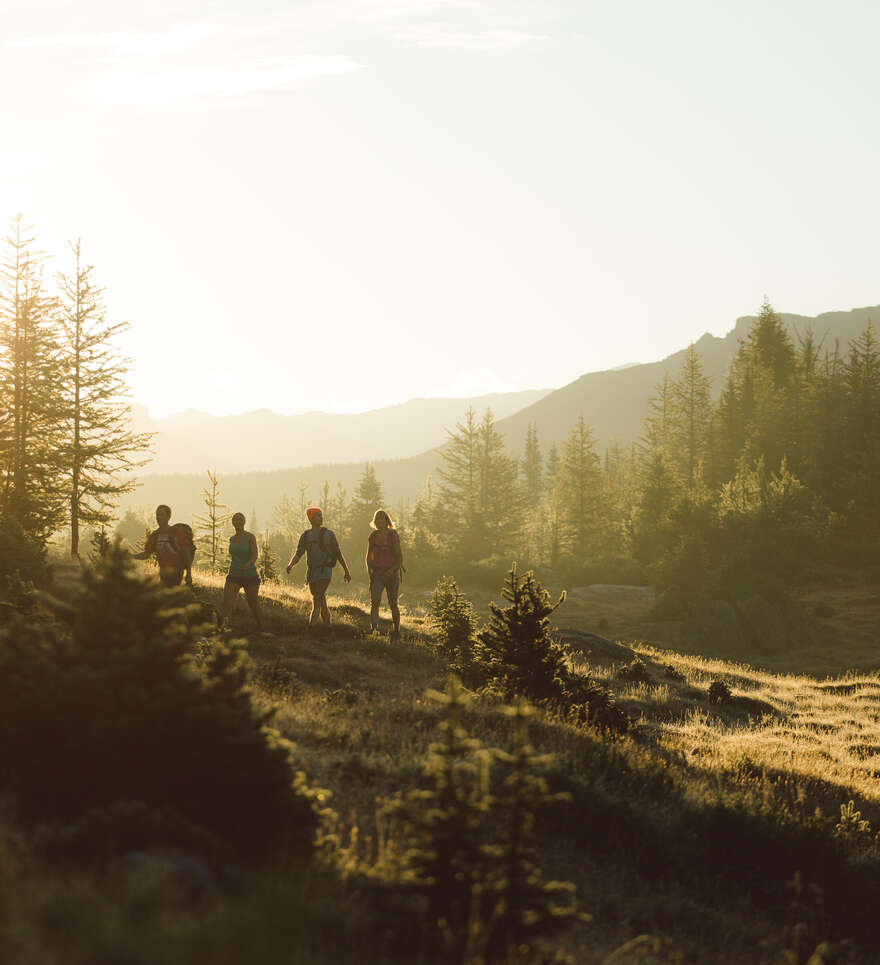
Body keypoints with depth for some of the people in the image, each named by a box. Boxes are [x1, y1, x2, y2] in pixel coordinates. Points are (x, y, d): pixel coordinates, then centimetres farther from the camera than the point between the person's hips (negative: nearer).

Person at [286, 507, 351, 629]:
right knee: (321, 602, 11)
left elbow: (339, 554, 4)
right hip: (311, 572, 5)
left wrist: (346, 571, 7)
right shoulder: (306, 536, 8)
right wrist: (290, 564, -16)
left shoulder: (329, 534, -1)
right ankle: (327, 626, 23)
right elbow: (298, 554, 5)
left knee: (317, 598, -20)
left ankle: (311, 627, -27)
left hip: (324, 572, -5)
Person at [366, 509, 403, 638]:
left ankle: (396, 630, 21)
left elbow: (400, 559, -8)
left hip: (392, 573, -3)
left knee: (393, 604, 5)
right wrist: (369, 571, 3)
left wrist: (392, 570, -23)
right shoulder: (373, 536, 6)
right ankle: (373, 628, -27)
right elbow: (369, 556, 17)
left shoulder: (393, 535, -7)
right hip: (377, 574, 3)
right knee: (374, 601, -17)